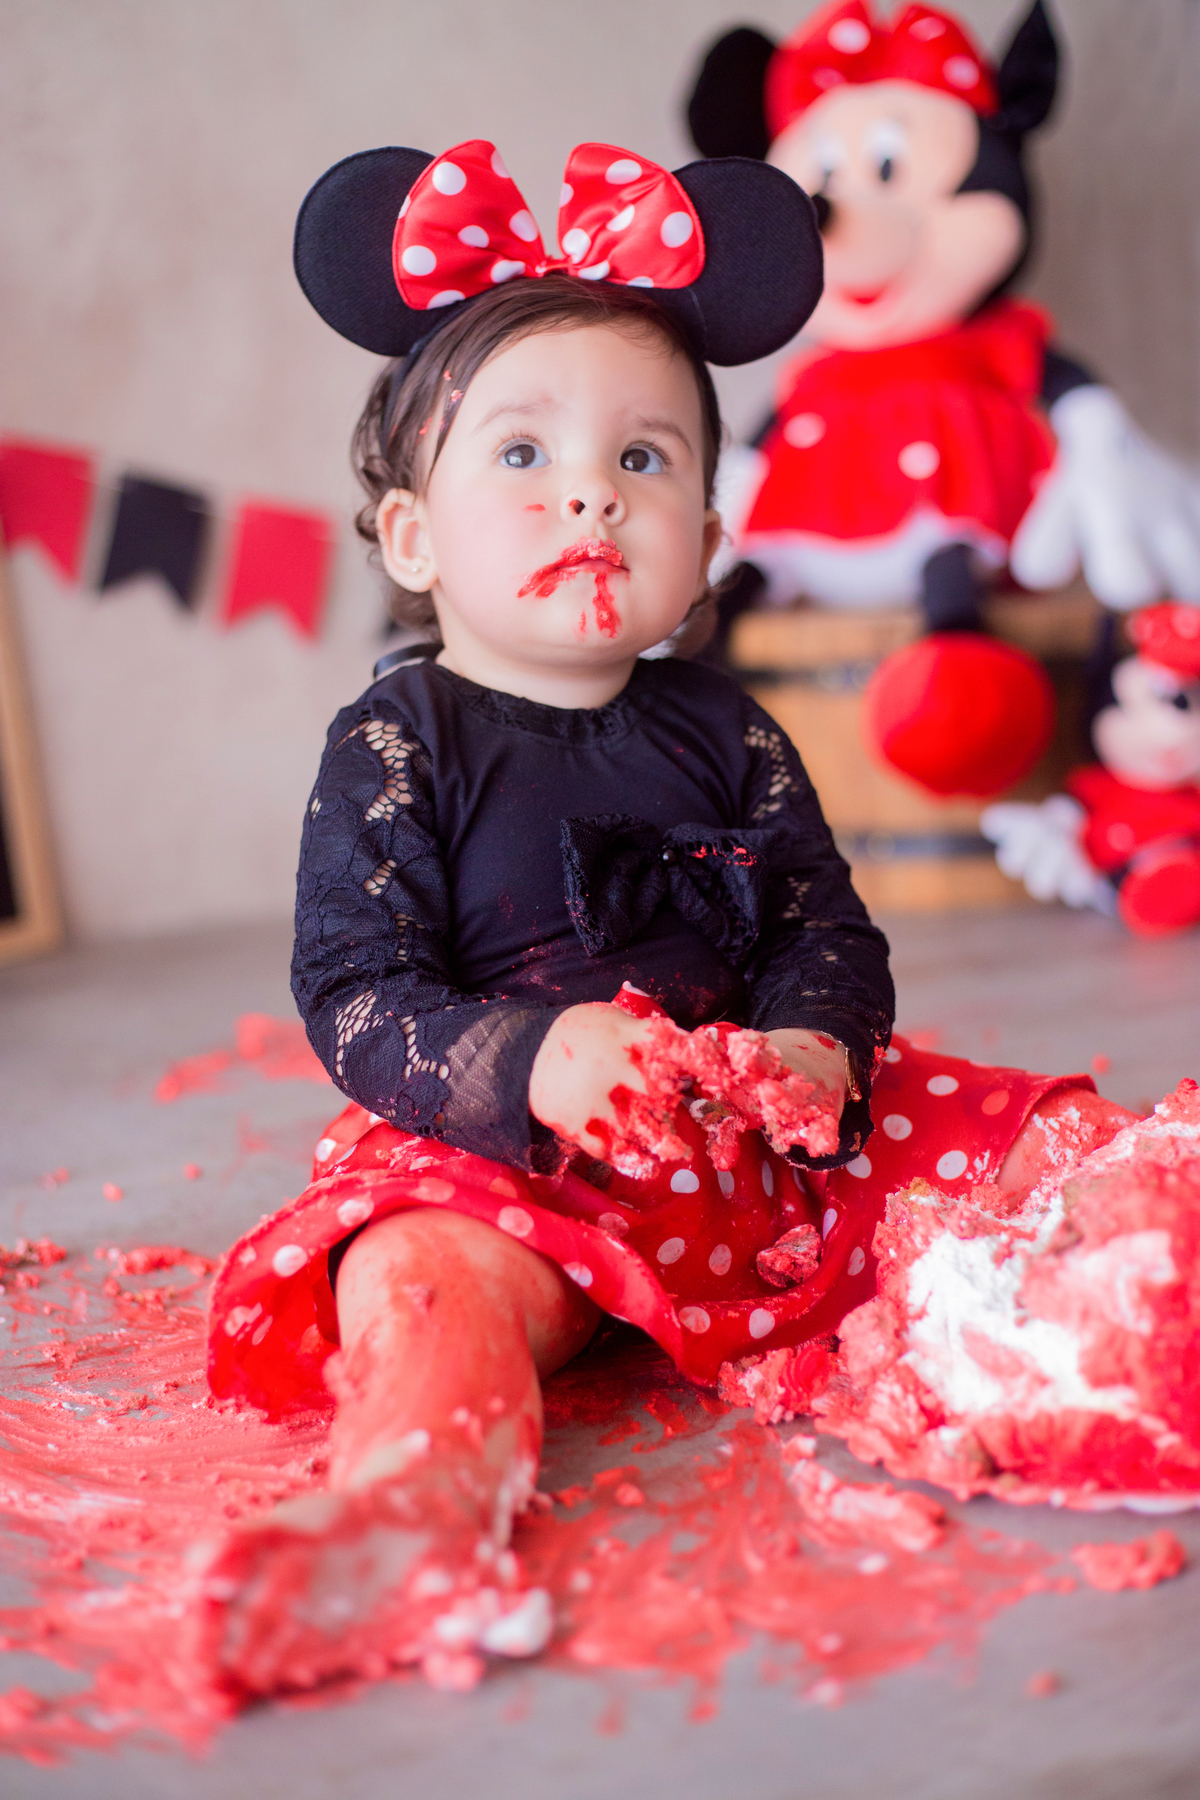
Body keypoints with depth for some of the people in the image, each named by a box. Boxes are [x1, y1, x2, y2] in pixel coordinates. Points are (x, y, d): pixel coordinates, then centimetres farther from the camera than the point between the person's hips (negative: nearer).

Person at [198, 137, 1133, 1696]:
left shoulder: (724, 735, 10)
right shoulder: (397, 745, -3)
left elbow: (831, 929, 10)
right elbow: (354, 994, -9)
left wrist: (815, 1046, -14)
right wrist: (532, 1064, -27)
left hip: (759, 1145, 5)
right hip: (502, 1155, -5)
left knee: (1046, 1138, -6)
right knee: (422, 1277, -37)